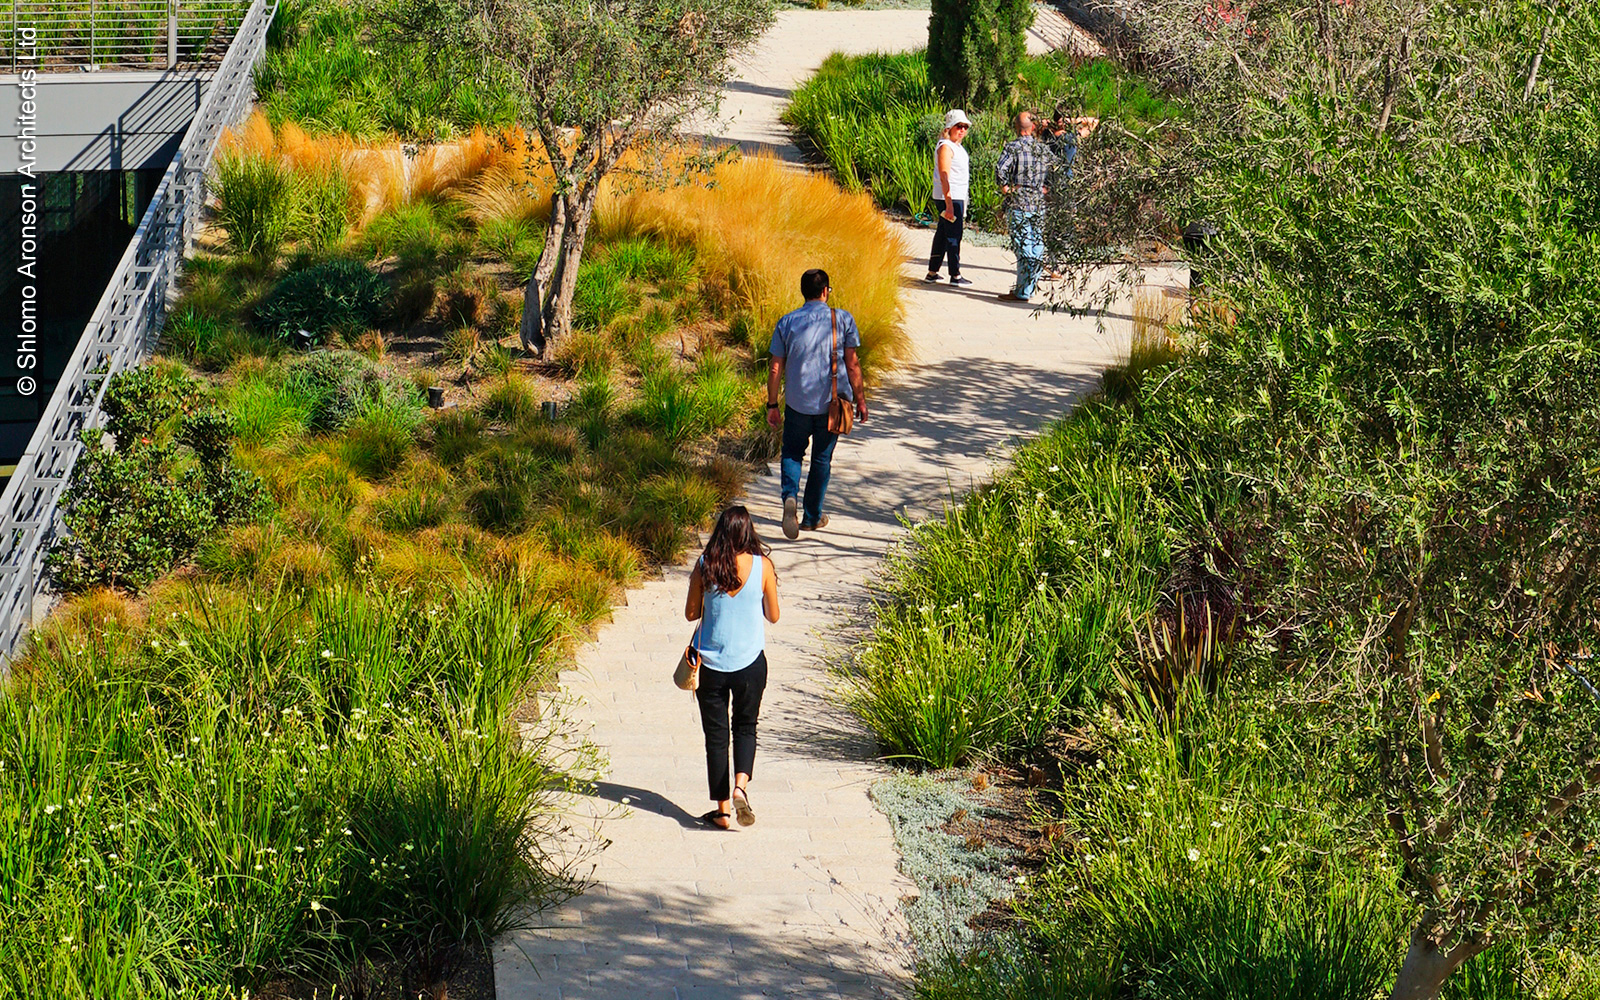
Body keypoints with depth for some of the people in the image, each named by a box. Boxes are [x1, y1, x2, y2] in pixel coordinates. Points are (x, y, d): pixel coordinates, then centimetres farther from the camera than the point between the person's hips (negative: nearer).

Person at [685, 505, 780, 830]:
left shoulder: (704, 566, -8)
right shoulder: (762, 566, -9)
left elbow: (691, 613, 1)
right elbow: (773, 616, 1)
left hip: (711, 665, 0)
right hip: (750, 663, 0)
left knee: (716, 735, 10)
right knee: (745, 727, 19)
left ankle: (722, 810, 13)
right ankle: (740, 786, -5)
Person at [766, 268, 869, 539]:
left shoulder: (787, 323, -2)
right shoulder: (843, 319, -6)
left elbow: (775, 369, -1)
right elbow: (852, 365, -5)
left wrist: (772, 405, 8)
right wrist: (860, 400, 5)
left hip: (797, 402, 1)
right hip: (831, 403, 0)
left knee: (792, 452, 17)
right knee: (822, 458, 14)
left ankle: (790, 495, -11)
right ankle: (812, 517, 22)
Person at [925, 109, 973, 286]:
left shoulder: (957, 146, 16)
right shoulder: (945, 147, -14)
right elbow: (944, 177, -19)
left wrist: (962, 204, 21)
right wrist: (949, 204, -24)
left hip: (957, 198, 10)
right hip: (950, 198, -10)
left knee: (942, 234, 13)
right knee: (953, 236, -5)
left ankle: (932, 273, 19)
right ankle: (955, 276, -1)